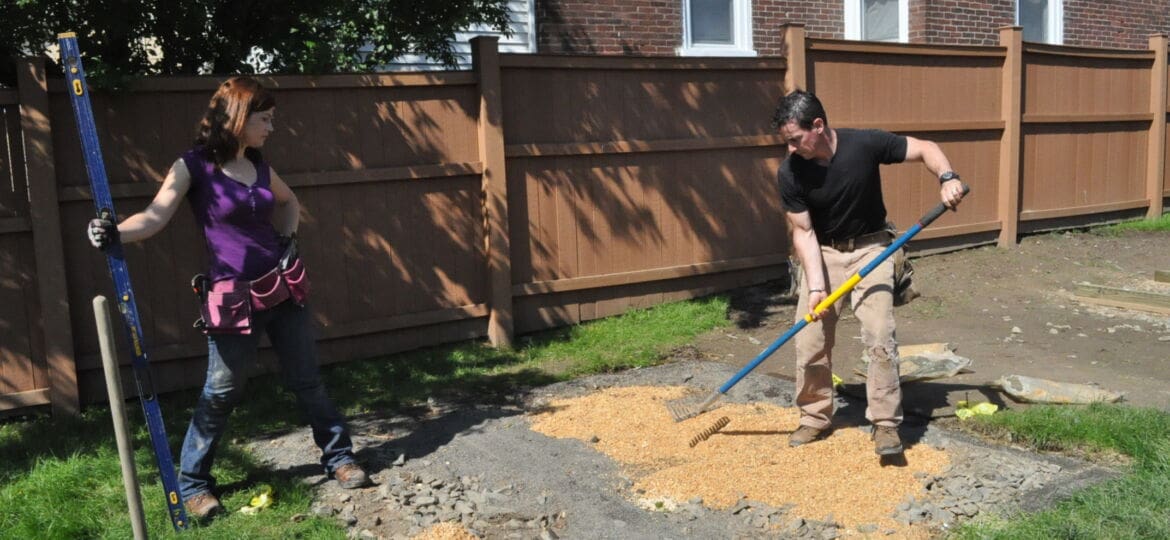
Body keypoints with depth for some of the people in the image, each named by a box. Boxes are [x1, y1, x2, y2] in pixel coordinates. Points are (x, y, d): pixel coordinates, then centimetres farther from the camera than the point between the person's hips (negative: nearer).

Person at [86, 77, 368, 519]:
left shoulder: (259, 165, 7)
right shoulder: (194, 166, -10)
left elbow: (289, 202, 26)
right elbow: (154, 218, -20)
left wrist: (288, 238, 11)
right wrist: (114, 233, -38)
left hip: (283, 288, 5)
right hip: (235, 298, -5)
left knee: (308, 381, 13)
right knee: (220, 394, 6)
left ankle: (339, 458, 27)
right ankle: (193, 483, 24)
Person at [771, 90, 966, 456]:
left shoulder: (865, 144, -21)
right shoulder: (791, 172, -17)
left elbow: (925, 149, -9)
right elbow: (803, 231, -13)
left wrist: (947, 177, -29)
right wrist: (815, 284, -22)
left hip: (869, 249, -1)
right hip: (822, 253, 2)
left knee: (879, 337, -11)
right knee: (810, 340, -1)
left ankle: (885, 423, 2)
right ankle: (816, 417, 17)